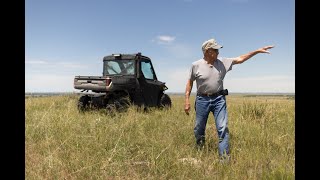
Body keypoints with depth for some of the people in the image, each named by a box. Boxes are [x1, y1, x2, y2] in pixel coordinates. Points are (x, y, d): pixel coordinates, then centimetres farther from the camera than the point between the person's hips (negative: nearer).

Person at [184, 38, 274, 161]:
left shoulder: (223, 62, 2)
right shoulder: (196, 65, -5)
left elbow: (240, 59, 4)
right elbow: (190, 82, 2)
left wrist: (258, 51, -2)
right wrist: (187, 100, -2)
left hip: (219, 99, 1)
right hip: (202, 100, -1)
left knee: (223, 128, -5)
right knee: (199, 129, 9)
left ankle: (224, 157, 5)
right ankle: (199, 152, 33)